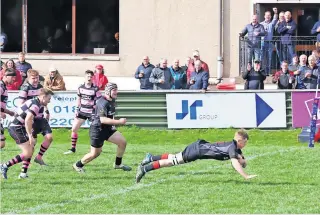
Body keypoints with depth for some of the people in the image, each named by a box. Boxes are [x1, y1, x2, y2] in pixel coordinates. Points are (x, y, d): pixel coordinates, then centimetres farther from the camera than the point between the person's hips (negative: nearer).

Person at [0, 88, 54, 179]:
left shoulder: (34, 102, 15)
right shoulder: (36, 105, -18)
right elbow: (27, 120, -28)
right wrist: (30, 136, -26)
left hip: (13, 127, 10)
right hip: (17, 128, -10)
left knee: (31, 149, 15)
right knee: (28, 154, -11)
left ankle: (23, 173, 13)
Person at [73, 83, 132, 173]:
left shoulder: (111, 101, 6)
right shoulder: (103, 103, -24)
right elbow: (103, 119, -34)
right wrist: (119, 122, -34)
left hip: (108, 128, 9)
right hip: (98, 129, -9)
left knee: (122, 142, -3)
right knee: (95, 153, 1)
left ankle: (118, 164, 13)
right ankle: (78, 165, 23)